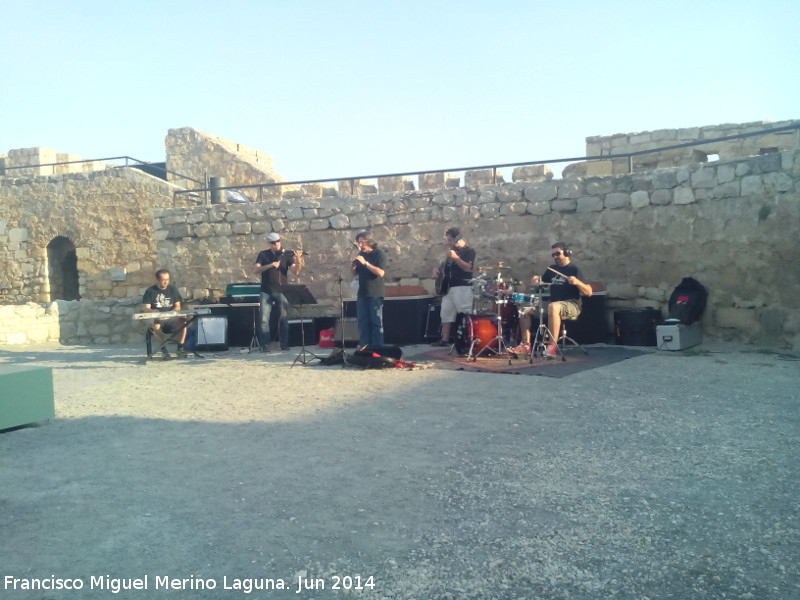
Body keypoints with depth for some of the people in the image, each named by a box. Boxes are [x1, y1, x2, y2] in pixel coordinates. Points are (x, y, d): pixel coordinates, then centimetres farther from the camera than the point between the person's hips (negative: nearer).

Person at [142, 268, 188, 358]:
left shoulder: (173, 289, 12)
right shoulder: (150, 291, 6)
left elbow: (177, 306, 9)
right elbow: (145, 308, -2)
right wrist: (151, 311, -26)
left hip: (171, 319, 2)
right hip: (155, 318, -2)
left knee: (182, 319, -30)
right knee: (155, 323, -39)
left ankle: (180, 348, -24)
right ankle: (163, 347, -26)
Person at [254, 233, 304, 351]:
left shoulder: (287, 255, 1)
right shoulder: (263, 254, 3)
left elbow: (296, 271, -10)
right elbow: (255, 271, -8)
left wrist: (298, 261, -30)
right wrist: (270, 265, -21)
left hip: (281, 291, 0)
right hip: (266, 292, 0)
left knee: (283, 318, -1)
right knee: (264, 319, -5)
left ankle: (284, 344, 10)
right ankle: (265, 344, 4)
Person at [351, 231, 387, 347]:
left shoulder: (379, 254, -7)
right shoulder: (361, 254, 11)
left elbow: (381, 272, -19)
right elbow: (355, 272, 16)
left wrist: (365, 263, -22)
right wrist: (354, 264, -5)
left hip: (375, 293, -6)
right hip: (362, 293, 6)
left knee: (376, 322, -3)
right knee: (362, 321, 6)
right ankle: (364, 347, 13)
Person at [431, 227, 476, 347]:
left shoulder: (469, 251, -4)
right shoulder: (452, 251, 20)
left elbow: (468, 267, -19)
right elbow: (445, 266, 30)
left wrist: (456, 257, -29)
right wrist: (437, 269, 8)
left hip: (463, 287, -8)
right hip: (449, 287, 8)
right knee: (446, 313, 7)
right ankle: (445, 339, 12)